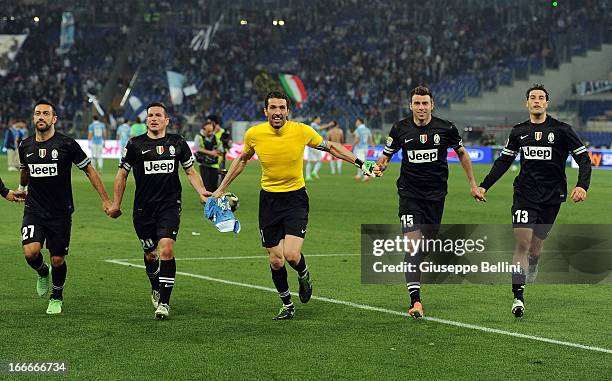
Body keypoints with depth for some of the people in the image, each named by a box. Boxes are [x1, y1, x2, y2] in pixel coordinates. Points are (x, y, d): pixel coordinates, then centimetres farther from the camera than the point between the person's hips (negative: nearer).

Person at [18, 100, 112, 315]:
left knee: (57, 260, 3)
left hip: (60, 212, -2)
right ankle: (42, 272, 17)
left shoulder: (66, 144, -10)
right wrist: (22, 189, 43)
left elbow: (89, 170, -2)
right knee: (31, 252, -18)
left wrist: (105, 200, -5)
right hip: (34, 210, 2)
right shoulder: (25, 146, 2)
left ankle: (57, 297, 29)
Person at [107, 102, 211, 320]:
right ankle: (156, 288, 40)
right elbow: (122, 174, 10)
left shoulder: (177, 143, 6)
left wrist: (202, 192, 1)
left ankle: (164, 302, -13)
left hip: (170, 206, -1)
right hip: (143, 208, 1)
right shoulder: (135, 144, 2)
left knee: (166, 250, -16)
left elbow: (190, 171, 16)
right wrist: (116, 204, 9)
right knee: (150, 254, 10)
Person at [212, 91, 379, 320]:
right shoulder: (253, 134, -7)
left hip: (296, 198, -2)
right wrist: (221, 189, 18)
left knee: (291, 255, -18)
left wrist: (360, 164, 6)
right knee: (276, 261, 3)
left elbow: (329, 147, 7)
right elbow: (242, 160, 14)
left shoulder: (302, 131, -11)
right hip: (269, 200, 2)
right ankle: (287, 305, 25)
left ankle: (304, 275, 18)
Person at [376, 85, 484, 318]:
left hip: (436, 193, 1)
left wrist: (473, 184, 14)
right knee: (413, 244, -13)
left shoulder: (445, 128, -2)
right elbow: (386, 155, 9)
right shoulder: (400, 129, -2)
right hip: (409, 192, -1)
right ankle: (415, 300, -18)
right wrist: (378, 167, -14)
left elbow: (461, 153, 13)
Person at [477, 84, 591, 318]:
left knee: (536, 244, 7)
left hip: (552, 194, -1)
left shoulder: (561, 130, -3)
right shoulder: (519, 131, 7)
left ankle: (532, 266, 46)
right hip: (525, 192, 1)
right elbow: (504, 161, 18)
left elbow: (583, 158, -1)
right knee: (522, 241, -14)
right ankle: (518, 297, -15)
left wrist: (582, 186, -16)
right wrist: (484, 186, 13)